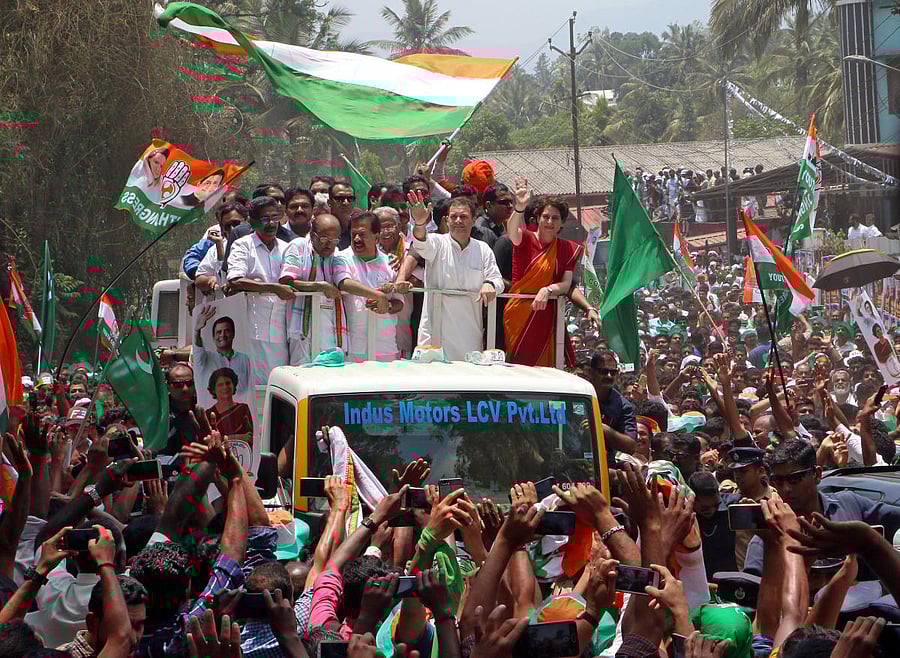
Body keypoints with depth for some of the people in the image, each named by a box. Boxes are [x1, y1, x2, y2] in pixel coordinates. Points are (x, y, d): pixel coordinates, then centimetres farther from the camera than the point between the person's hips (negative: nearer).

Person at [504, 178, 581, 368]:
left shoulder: (567, 249, 7)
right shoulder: (526, 239, -2)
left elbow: (566, 284, 0)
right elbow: (512, 231, -26)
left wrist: (548, 290, -22)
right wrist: (519, 207, -46)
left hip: (547, 315, 3)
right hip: (520, 314, -3)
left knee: (545, 365, 1)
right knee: (518, 364, -3)